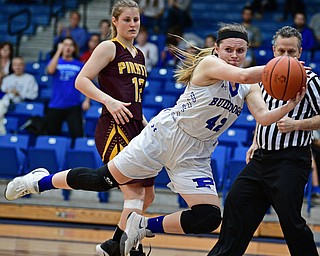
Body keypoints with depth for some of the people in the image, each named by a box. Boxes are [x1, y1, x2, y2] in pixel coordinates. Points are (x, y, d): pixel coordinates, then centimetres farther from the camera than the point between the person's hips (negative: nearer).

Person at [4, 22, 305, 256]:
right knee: (105, 179, -3)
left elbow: (263, 117, -10)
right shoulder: (209, 64, -13)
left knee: (208, 218, -10)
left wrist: (289, 106, -25)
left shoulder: (249, 89, 6)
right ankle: (40, 181, 19)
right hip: (166, 133, -6)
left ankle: (144, 226, 11)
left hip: (195, 155, 6)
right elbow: (244, 75, -32)